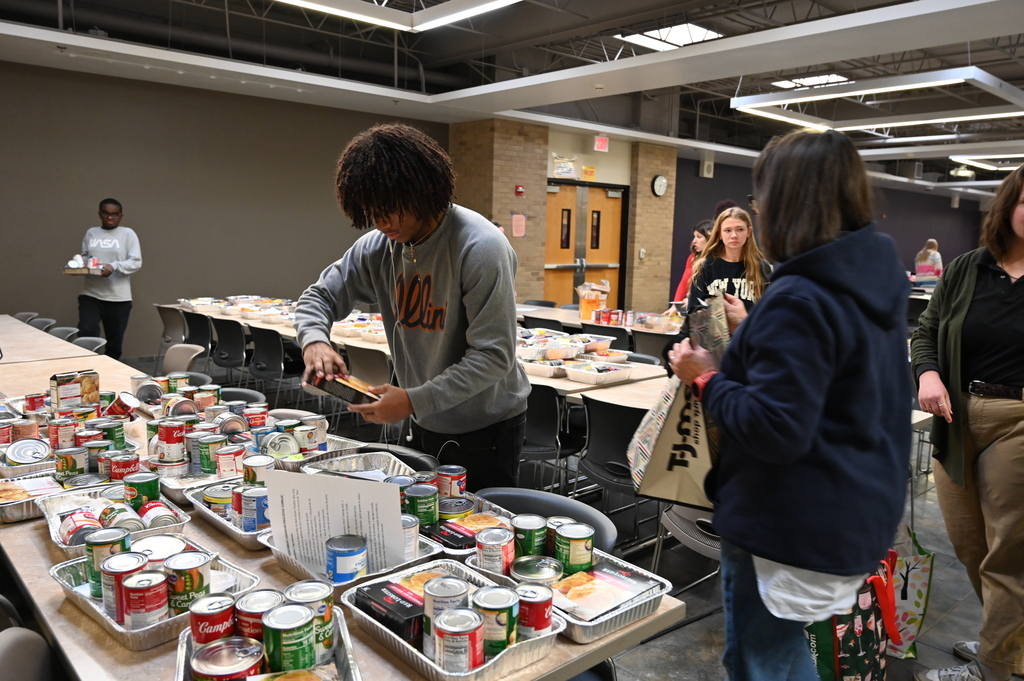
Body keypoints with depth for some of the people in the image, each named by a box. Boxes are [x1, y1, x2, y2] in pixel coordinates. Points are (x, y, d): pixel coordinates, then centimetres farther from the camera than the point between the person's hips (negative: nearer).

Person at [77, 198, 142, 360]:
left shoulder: (128, 233, 1)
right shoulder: (91, 233, 13)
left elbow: (136, 262, -6)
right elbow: (84, 257, 17)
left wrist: (114, 266, -22)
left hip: (118, 297, -2)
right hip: (90, 294, 2)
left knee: (115, 341, 7)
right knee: (86, 333, -15)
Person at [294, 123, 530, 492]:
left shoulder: (480, 247, -22)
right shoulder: (377, 246, -4)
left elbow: (493, 356, -24)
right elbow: (320, 296, 8)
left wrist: (415, 400, -29)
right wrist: (314, 340, -15)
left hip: (486, 429, -6)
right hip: (426, 426, 6)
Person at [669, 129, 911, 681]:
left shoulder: (798, 301, -24)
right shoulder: (877, 282, 5)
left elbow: (775, 431, -28)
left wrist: (705, 377, -15)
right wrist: (752, 336, 13)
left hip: (789, 527, -9)